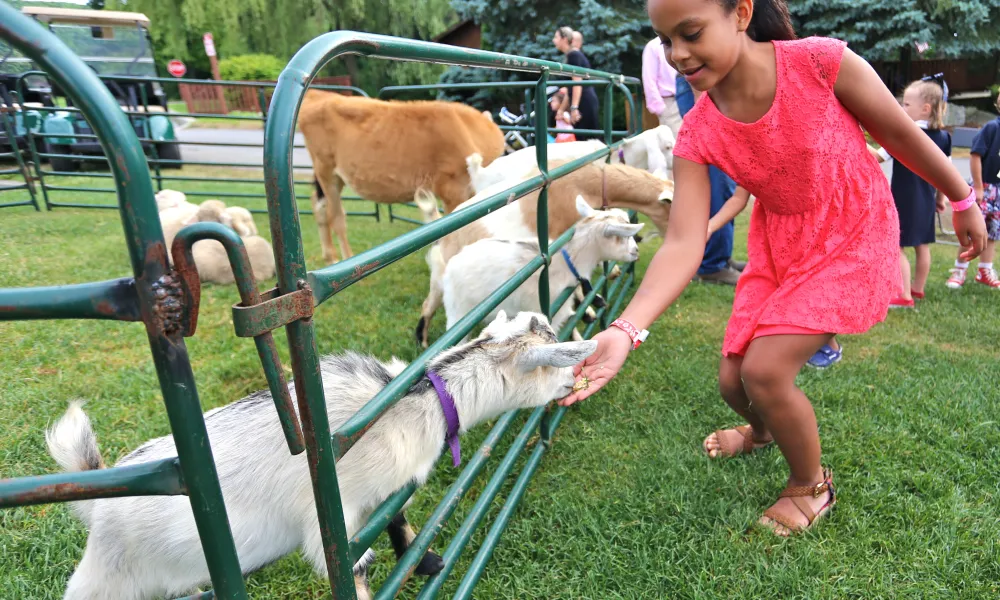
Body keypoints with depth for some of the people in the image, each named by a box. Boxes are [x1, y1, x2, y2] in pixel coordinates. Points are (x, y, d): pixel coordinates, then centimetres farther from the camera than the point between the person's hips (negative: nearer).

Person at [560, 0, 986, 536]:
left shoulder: (821, 62, -24)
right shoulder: (697, 135, -16)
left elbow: (900, 135, -8)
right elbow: (683, 244, -24)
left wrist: (963, 200, 6)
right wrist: (625, 331, -38)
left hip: (853, 239, -3)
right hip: (778, 246, 4)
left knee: (765, 369, -18)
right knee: (733, 380, 4)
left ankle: (810, 487, 15)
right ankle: (762, 431, 45)